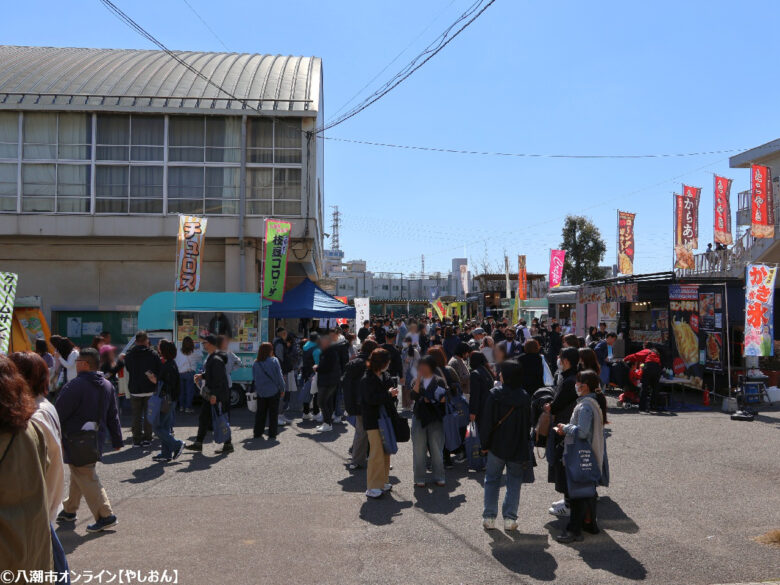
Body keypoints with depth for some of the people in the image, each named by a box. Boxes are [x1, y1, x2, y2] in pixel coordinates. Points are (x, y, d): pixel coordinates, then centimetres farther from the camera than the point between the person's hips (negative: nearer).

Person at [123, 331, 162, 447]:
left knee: (136, 416, 10)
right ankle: (147, 439, 8)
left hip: (134, 390, 1)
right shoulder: (153, 354, -7)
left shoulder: (129, 355, -2)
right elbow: (160, 371, -5)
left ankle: (136, 439, 11)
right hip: (150, 390, -1)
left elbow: (127, 369, 12)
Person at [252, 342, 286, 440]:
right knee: (273, 413, 6)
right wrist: (282, 388, 1)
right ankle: (272, 434, 8)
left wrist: (256, 390, 17)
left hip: (261, 392, 3)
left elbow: (254, 379, 5)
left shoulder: (255, 363, -1)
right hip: (274, 391, -3)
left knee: (260, 413, 13)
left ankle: (258, 433, 15)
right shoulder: (274, 360, -10)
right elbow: (279, 376, -7)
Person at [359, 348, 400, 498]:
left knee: (386, 452, 13)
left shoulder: (386, 376, 11)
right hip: (373, 421, -8)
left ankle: (383, 481, 25)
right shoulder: (367, 379, -13)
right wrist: (388, 394, -16)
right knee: (377, 453, -8)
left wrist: (393, 393, 0)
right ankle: (372, 487, -1)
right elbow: (370, 399, -22)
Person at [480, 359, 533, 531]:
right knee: (514, 482, 12)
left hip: (497, 446, -1)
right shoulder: (525, 397, -5)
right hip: (518, 448, 1)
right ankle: (510, 519, 11)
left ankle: (489, 518, 12)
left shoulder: (495, 394, -12)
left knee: (492, 480, 12)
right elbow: (528, 424, 2)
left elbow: (486, 421, -10)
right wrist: (525, 445, 12)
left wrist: (484, 444, -1)